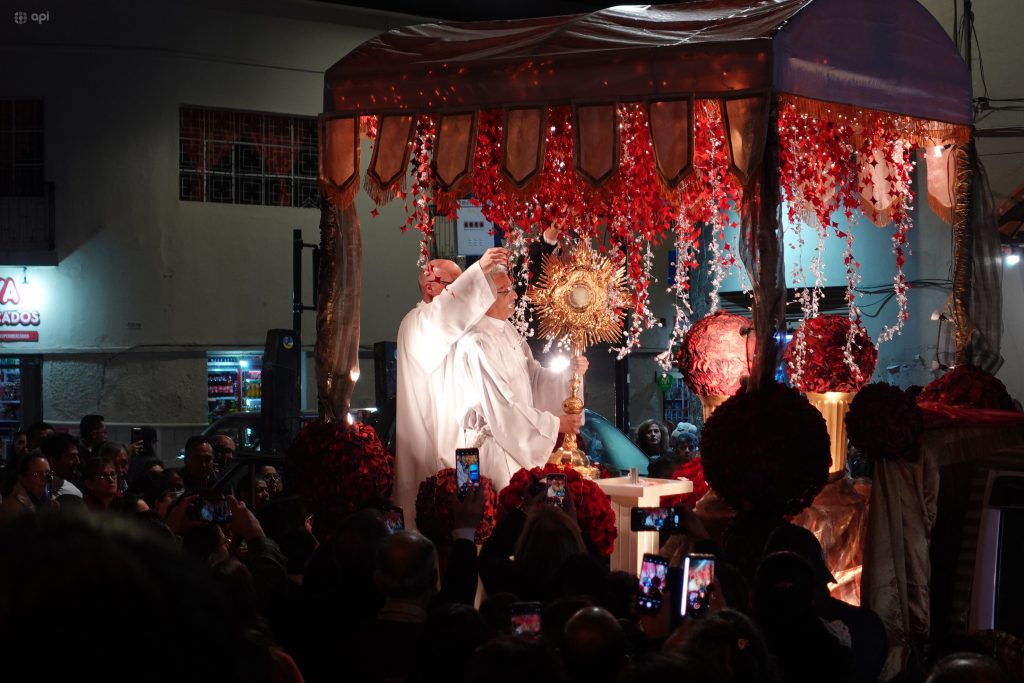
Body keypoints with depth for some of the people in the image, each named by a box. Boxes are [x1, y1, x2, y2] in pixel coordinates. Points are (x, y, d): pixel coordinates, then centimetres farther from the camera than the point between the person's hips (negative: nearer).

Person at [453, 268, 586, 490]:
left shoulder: (508, 331, 6)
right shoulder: (477, 345, -23)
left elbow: (533, 375, 12)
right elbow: (501, 407, -23)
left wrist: (568, 371, -6)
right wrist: (555, 424, -17)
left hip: (516, 443, 9)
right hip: (492, 445, -9)